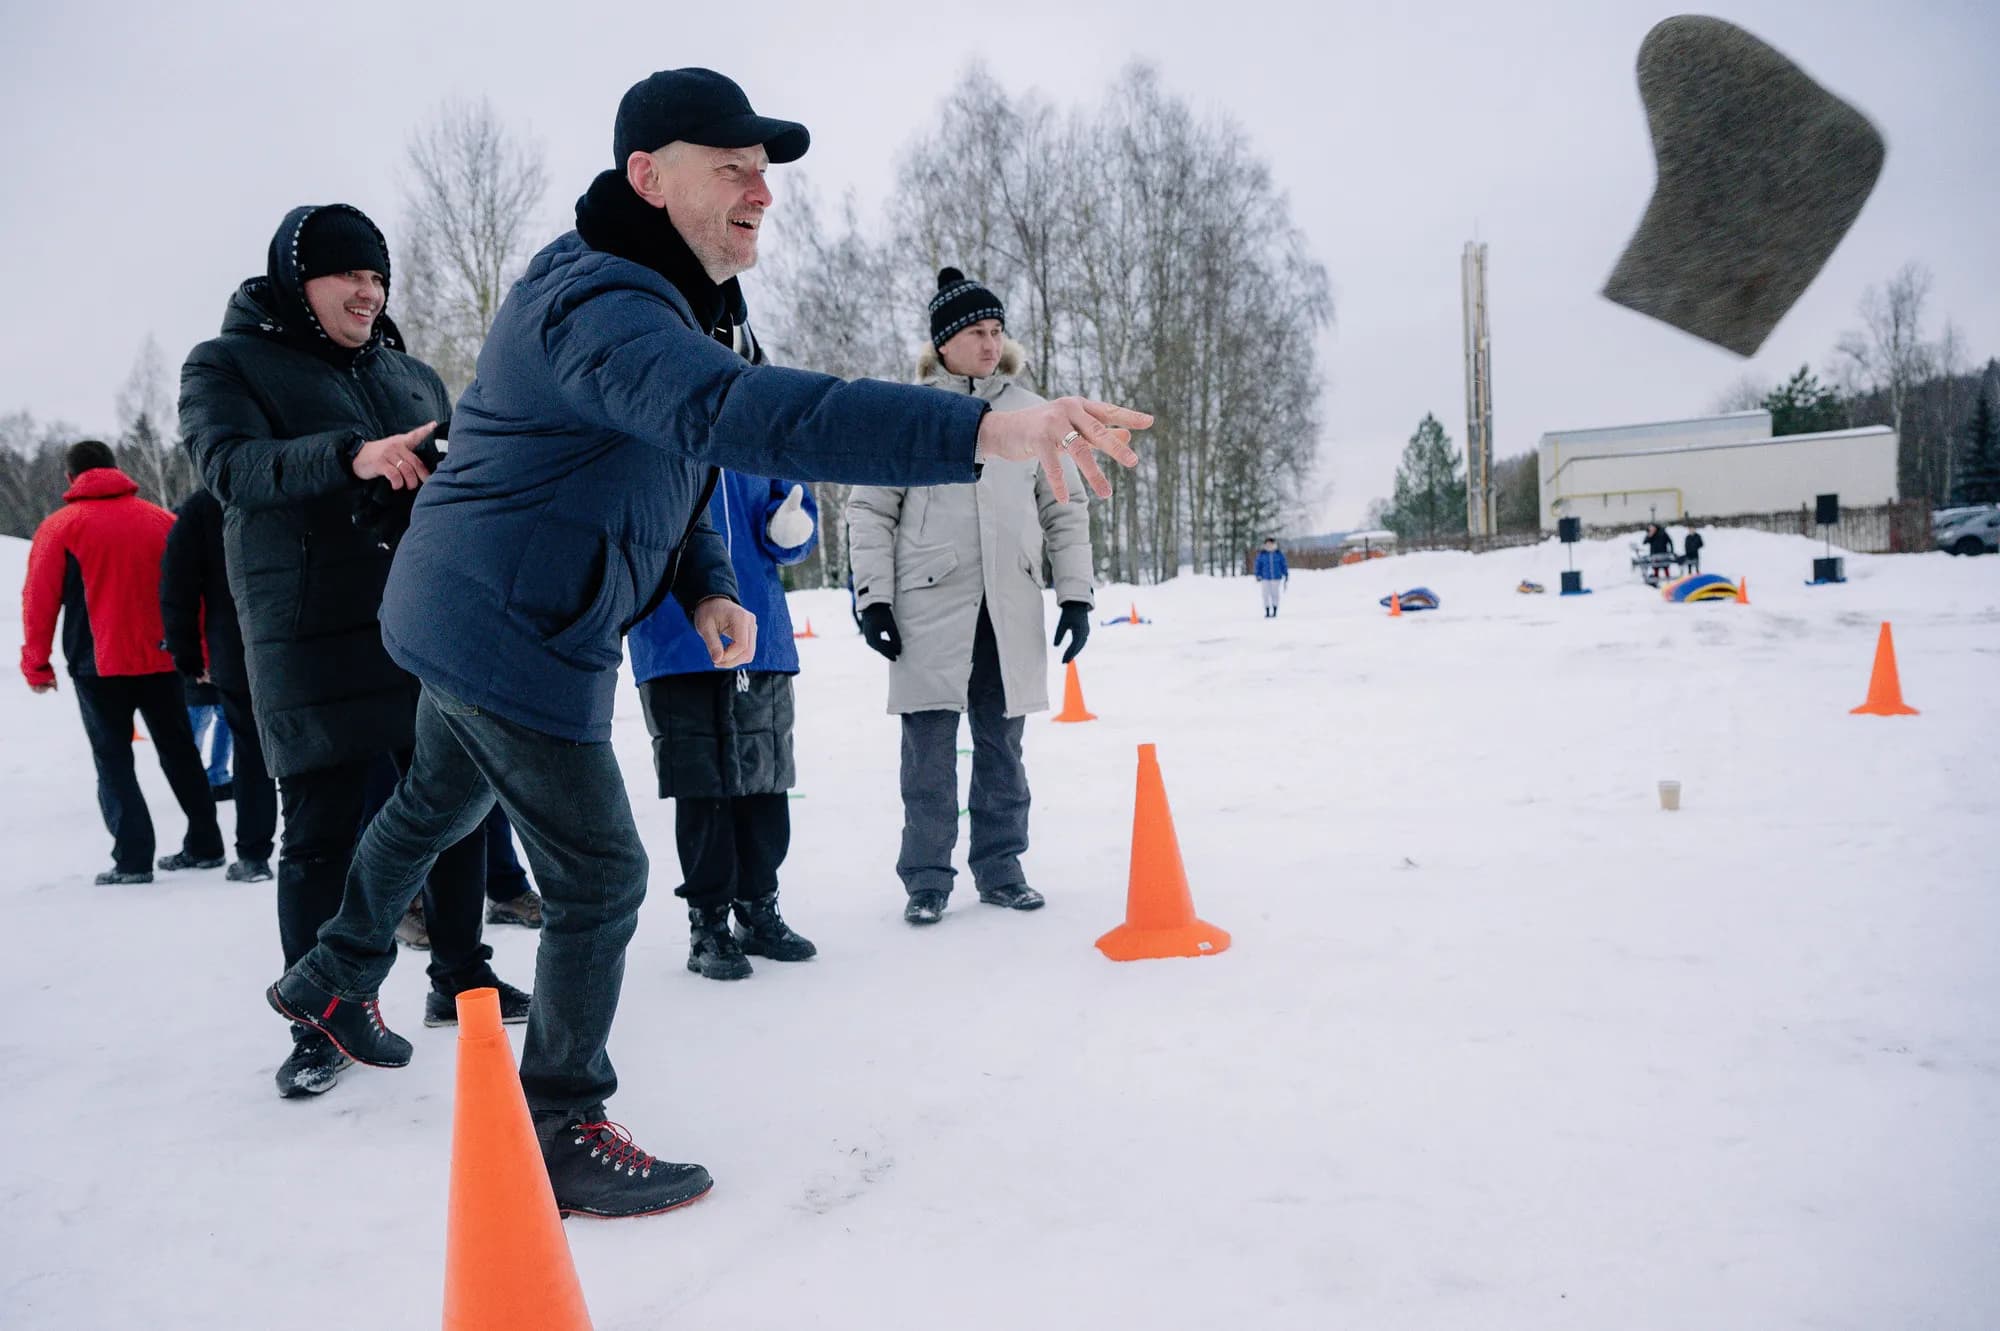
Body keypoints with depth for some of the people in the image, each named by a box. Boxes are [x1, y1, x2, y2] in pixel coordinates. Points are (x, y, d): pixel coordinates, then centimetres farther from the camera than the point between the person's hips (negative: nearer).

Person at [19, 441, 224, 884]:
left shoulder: (60, 526, -3)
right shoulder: (162, 519, 6)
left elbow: (40, 599, -5)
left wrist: (36, 664, 3)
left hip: (98, 664, -3)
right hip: (162, 659, 3)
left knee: (113, 760, 4)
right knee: (179, 752, 14)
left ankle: (132, 858, -5)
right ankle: (204, 845, 16)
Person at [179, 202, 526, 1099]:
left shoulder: (413, 376, 17)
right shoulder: (226, 366, 2)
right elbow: (231, 465, -16)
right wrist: (351, 455, -32)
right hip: (315, 644, -5)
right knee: (320, 833, -3)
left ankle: (460, 977, 26)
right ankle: (319, 1025, 9)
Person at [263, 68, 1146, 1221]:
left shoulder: (674, 304, 7)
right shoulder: (599, 305, -29)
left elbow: (672, 463, 17)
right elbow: (735, 414, -50)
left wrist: (708, 588, 0)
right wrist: (986, 430, -61)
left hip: (471, 619, 11)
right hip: (511, 638, -11)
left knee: (435, 808, 30)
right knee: (601, 878, -2)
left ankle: (336, 979, 55)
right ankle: (561, 1137, 16)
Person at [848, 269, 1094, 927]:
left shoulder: (1030, 412, 10)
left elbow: (1064, 510, 13)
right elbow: (869, 510, 3)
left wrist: (1076, 595, 6)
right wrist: (874, 598, -5)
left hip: (1011, 609, 3)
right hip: (931, 607, -2)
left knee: (1002, 746, 9)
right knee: (930, 746, -1)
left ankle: (1000, 869, 20)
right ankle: (926, 878, 10)